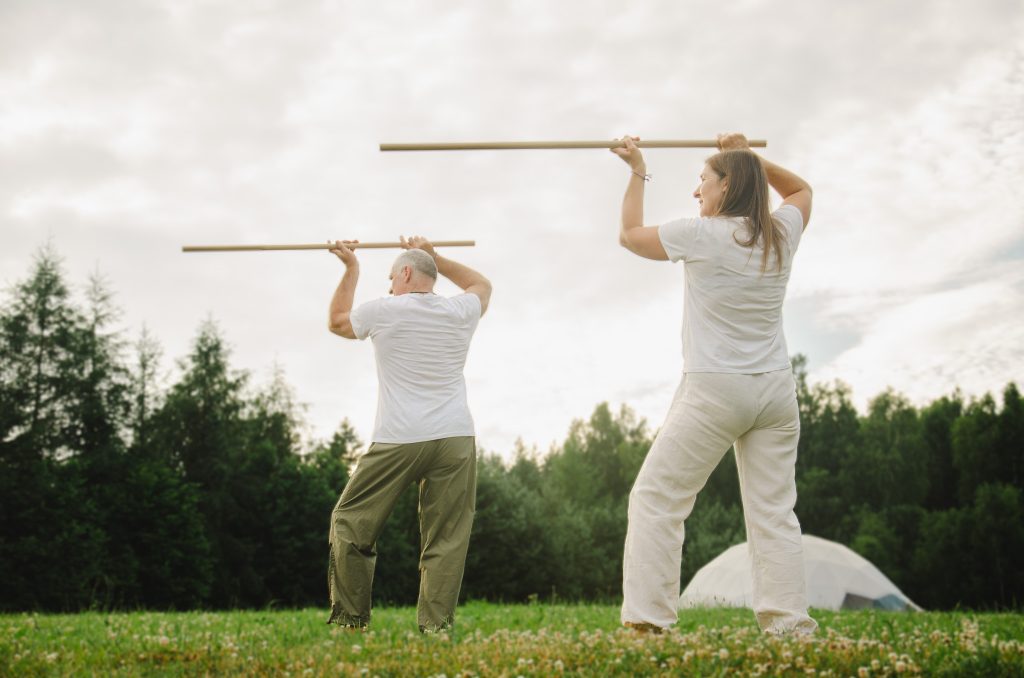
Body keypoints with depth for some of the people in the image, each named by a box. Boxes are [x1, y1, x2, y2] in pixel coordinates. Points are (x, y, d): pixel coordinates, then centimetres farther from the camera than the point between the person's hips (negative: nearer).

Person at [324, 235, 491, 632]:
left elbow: (336, 321, 23)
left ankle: (350, 620, 12)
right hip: (455, 440, 3)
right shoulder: (460, 313, 10)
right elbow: (481, 284, 35)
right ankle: (436, 627, -3)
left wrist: (351, 269, 32)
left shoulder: (384, 312, 3)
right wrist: (434, 257, 37)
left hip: (398, 441, -2)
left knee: (350, 523, 10)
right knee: (446, 539, 2)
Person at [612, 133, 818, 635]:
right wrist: (753, 159, 21)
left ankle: (646, 620, -4)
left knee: (656, 499, 1)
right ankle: (788, 622, 3)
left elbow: (630, 234, 8)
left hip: (714, 389, -5)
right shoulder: (782, 234, 6)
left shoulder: (702, 235, -8)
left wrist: (638, 173, 19)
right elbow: (801, 189, 31)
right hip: (775, 388, 6)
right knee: (773, 511, 7)